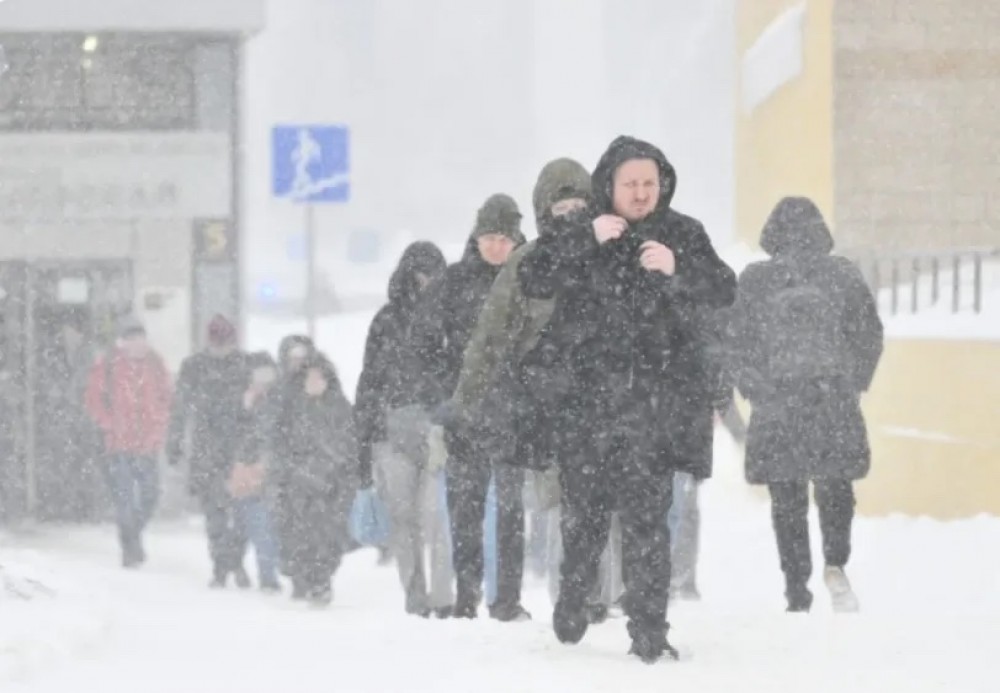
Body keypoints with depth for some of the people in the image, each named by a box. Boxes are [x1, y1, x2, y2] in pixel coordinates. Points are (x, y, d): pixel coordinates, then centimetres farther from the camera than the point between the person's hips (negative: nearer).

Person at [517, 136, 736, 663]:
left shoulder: (682, 234, 6)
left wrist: (678, 270, -19)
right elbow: (532, 282, -6)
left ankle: (648, 630, -8)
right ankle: (573, 600, 35)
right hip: (585, 396, 1)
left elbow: (723, 291, -1)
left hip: (653, 397, -1)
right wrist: (585, 240, -17)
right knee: (585, 509, 12)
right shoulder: (579, 233, 5)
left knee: (645, 515, -9)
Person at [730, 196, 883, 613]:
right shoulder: (842, 275, 1)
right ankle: (835, 562, -13)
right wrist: (854, 384, 16)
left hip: (776, 404, 0)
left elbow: (742, 343, 0)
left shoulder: (755, 281, -2)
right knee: (835, 487, 10)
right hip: (833, 397, 0)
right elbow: (869, 334, 5)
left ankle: (798, 594, 4)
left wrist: (756, 391, 11)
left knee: (787, 501, 6)